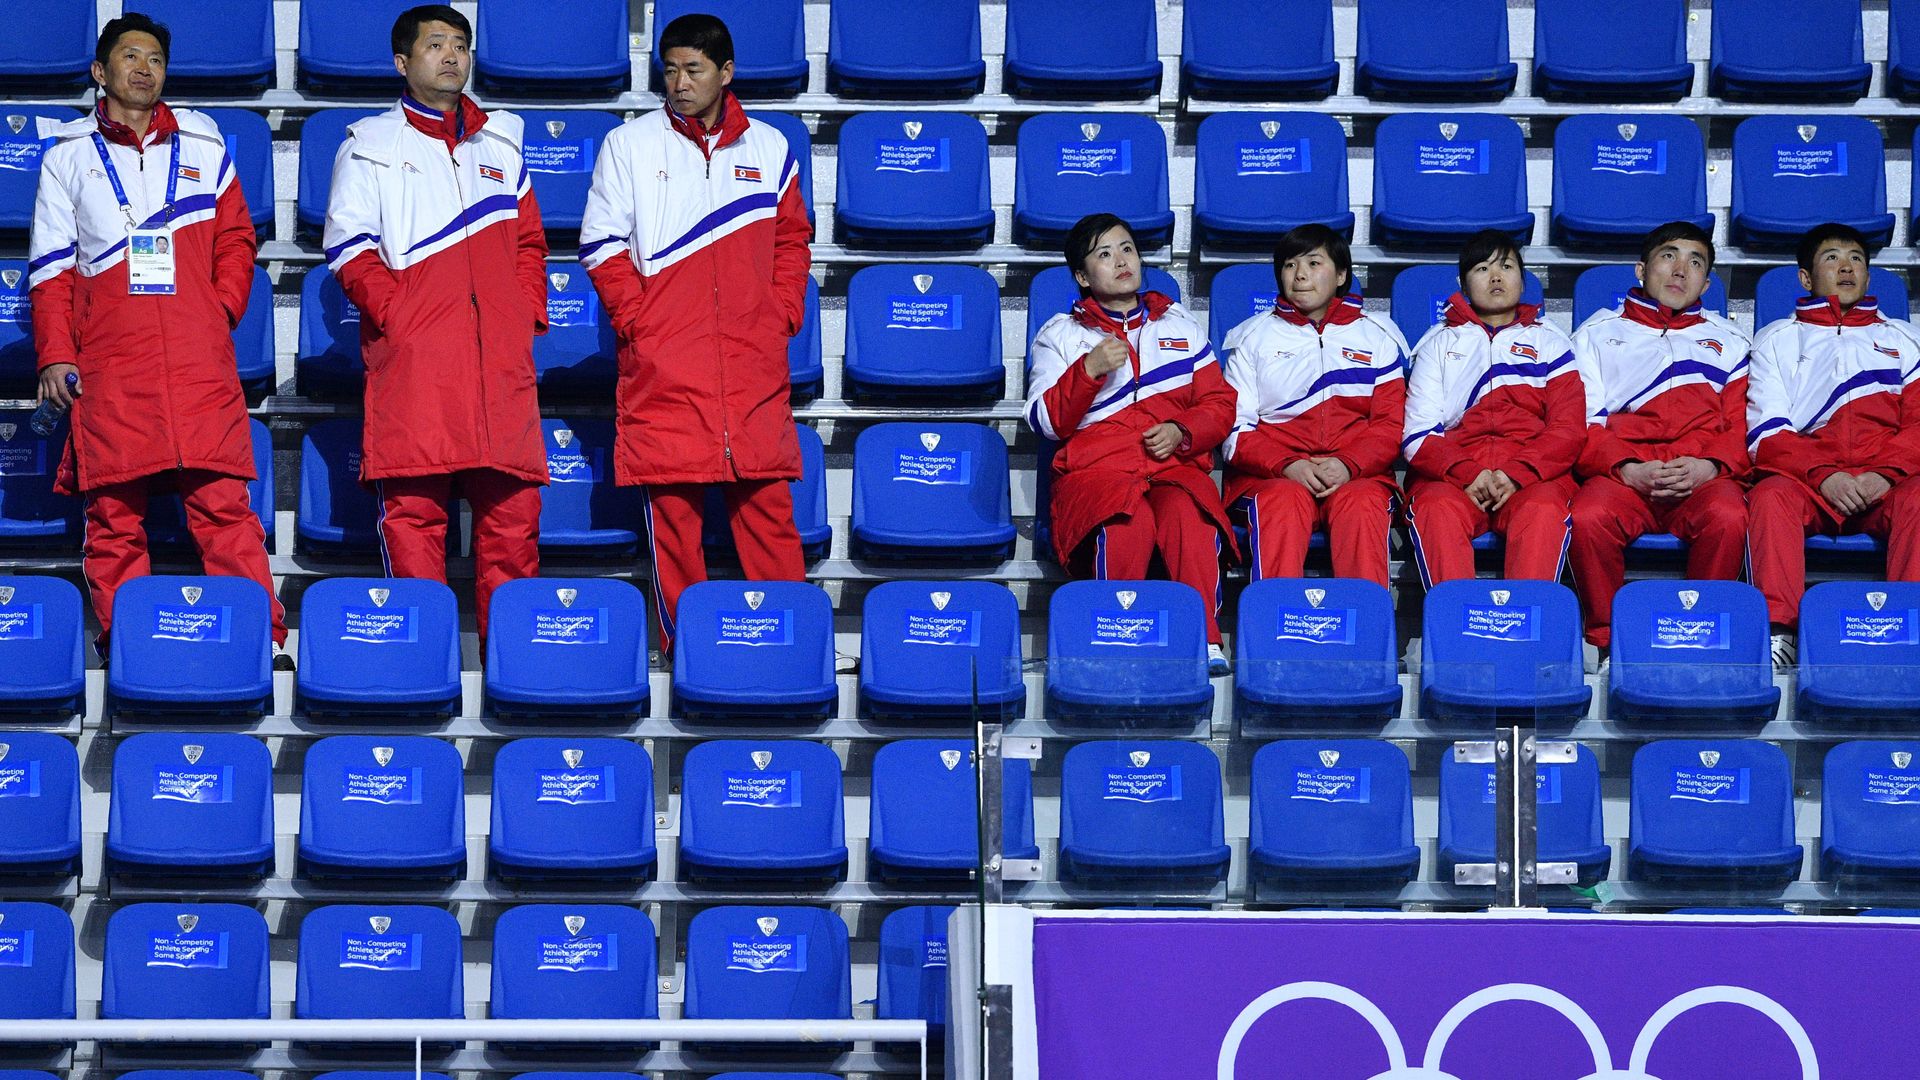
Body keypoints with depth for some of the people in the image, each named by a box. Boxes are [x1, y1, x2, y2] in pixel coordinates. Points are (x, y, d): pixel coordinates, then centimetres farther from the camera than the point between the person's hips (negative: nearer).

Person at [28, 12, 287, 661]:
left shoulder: (203, 148, 18)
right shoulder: (68, 156, 15)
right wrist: (55, 354, 2)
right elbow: (51, 268, 12)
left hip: (199, 358, 0)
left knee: (222, 500, -8)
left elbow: (235, 238, 18)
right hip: (108, 363, 0)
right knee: (113, 511, -3)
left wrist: (223, 308, 3)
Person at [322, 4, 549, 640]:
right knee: (413, 504, -9)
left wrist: (528, 315, 8)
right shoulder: (369, 147, 10)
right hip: (413, 353, -3)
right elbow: (349, 248, 3)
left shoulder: (501, 144, 22)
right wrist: (394, 314, -10)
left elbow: (529, 240, 23)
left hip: (501, 353, 4)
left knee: (512, 504, -2)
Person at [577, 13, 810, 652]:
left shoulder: (769, 149, 12)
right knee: (671, 503, -2)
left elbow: (792, 239, 19)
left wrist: (783, 314, 6)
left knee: (767, 502, -2)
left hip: (754, 362, 1)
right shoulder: (629, 145, 6)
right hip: (662, 363, -1)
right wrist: (637, 320, -5)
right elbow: (601, 244, 3)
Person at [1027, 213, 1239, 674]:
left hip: (1175, 465, 2)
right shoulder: (1060, 335, 17)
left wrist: (1182, 432, -4)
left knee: (1188, 515, -36)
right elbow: (1045, 422, 5)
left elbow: (1219, 404, 18)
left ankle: (1205, 641, -39)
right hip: (1096, 469, -1)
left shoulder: (1181, 326, 24)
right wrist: (1090, 370, -10)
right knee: (1125, 522, -39)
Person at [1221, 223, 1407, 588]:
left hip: (1357, 474, 1)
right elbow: (1235, 427, 7)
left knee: (1360, 503, -33)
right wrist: (1287, 465, -13)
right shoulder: (1254, 336, 17)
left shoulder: (1377, 337, 18)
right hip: (1272, 475, 0)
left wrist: (1349, 465, -13)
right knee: (1284, 501, -34)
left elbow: (1392, 424, 8)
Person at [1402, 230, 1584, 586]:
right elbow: (1417, 433, 10)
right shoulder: (1440, 343, 24)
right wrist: (1467, 474, -11)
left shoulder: (1549, 342, 24)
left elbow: (1569, 428, 10)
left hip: (1533, 475, 0)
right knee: (1437, 510, -35)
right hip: (1451, 475, 0)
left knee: (1544, 510, -36)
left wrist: (1518, 474, -10)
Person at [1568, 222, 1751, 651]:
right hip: (1622, 474, 0)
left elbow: (1743, 423, 13)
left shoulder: (1728, 341, 28)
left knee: (1728, 516, -35)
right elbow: (1580, 423, 10)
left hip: (1703, 477, 1)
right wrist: (1627, 469, -10)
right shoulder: (1598, 334, 24)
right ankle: (1605, 635, -19)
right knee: (1589, 517, -35)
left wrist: (1709, 465, -10)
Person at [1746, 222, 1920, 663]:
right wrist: (1823, 475, -12)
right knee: (1770, 496, -34)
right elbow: (1766, 433, 7)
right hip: (1806, 478, 0)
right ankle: (1778, 629, -43)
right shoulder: (1777, 340, 21)